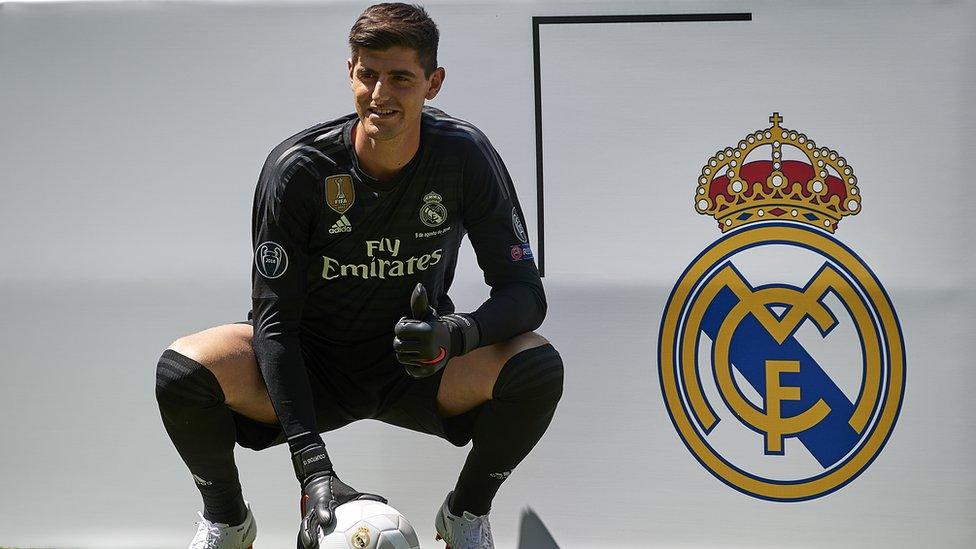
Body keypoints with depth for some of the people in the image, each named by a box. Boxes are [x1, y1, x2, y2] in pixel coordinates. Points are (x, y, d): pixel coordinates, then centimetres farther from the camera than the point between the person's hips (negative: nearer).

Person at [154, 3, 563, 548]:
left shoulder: (464, 156, -16)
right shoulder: (298, 166, -19)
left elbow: (525, 292, -14)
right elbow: (274, 321, -20)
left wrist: (456, 335, -39)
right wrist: (313, 469, -31)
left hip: (419, 369, 1)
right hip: (313, 368, -1)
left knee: (538, 367, -29)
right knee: (183, 369, -29)